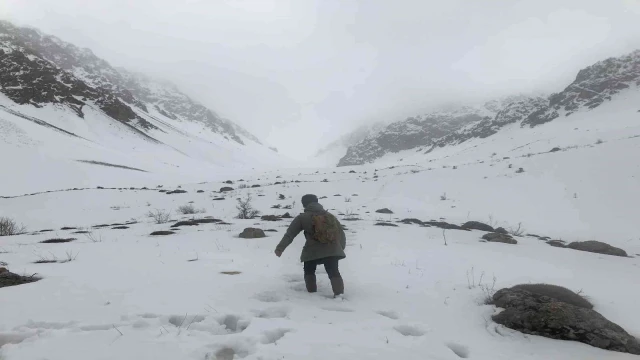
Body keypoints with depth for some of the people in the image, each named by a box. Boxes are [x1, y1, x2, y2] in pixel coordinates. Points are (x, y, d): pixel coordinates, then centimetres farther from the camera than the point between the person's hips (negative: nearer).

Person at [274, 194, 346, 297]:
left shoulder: (302, 217, 5)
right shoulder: (330, 215, 17)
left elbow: (290, 234, -3)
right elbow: (341, 233, 21)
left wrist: (280, 248, -6)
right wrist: (341, 247, 32)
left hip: (313, 250, -2)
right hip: (332, 250, 2)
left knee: (309, 271, 20)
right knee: (333, 272, 7)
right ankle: (339, 293, -9)